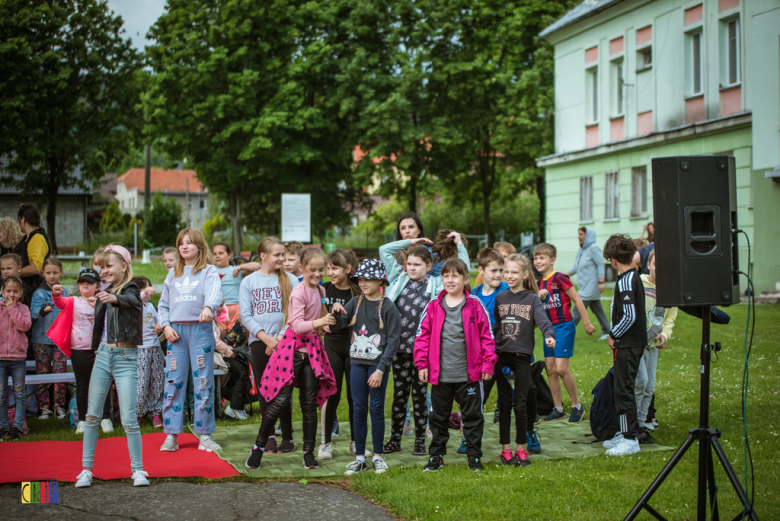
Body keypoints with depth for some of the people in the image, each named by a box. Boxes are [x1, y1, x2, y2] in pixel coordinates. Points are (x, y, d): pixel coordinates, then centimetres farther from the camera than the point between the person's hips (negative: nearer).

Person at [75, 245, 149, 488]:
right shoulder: (103, 294, 11)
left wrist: (115, 298, -52)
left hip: (126, 358, -6)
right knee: (92, 415, 5)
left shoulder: (131, 290, -9)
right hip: (103, 355, 6)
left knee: (129, 419, -8)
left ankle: (138, 470, 2)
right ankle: (86, 469, 12)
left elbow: (130, 301, -34)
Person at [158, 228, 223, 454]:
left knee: (204, 382, -2)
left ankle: (204, 435, 6)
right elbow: (163, 304, 16)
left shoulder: (208, 271, 3)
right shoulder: (173, 274, 16)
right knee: (173, 381, 0)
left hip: (200, 329, -3)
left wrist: (208, 307, -38)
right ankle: (172, 435, 5)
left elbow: (214, 293, -16)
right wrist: (166, 326, -1)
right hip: (176, 330, 3)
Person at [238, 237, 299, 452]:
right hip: (259, 341, 1)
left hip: (283, 341, -1)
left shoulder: (290, 280, 5)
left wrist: (281, 337, -11)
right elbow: (245, 315, 0)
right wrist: (266, 337, -10)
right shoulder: (249, 281, 6)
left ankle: (287, 436, 5)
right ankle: (269, 435, 13)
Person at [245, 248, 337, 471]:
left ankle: (309, 452, 14)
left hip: (312, 348, 6)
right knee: (281, 400, -7)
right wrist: (318, 322, -33)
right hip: (294, 347, -6)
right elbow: (297, 325, -22)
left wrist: (330, 317, 11)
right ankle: (259, 446, 7)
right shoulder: (299, 292, -12)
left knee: (310, 402, 7)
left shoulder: (321, 290, 10)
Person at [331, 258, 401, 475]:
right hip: (358, 362, 4)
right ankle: (360, 457, 14)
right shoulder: (355, 303, 7)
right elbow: (335, 327, 6)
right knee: (359, 410, 7)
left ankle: (377, 456, 15)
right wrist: (335, 313, -16)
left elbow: (393, 340, -9)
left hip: (378, 364, -4)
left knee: (377, 409, 3)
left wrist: (381, 369, -14)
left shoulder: (388, 307, -7)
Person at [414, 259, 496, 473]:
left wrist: (487, 364, -3)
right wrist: (422, 364, -1)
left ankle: (474, 457, 17)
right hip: (440, 374, 2)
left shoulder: (475, 306, -3)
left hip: (468, 374, -2)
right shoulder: (434, 306, 1)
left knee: (472, 415, 6)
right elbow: (423, 335, 4)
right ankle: (436, 455, 23)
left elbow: (486, 336, 0)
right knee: (438, 416, 11)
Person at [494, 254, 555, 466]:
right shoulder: (500, 298, 9)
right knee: (505, 403, 5)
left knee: (521, 403, -1)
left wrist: (549, 335, -33)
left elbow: (543, 319, -14)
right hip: (501, 355, 2)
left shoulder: (532, 299, 0)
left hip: (522, 355, -2)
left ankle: (521, 449, 8)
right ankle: (505, 449, 10)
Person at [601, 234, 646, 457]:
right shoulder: (635, 277, 11)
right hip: (635, 341, 10)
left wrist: (613, 336, -11)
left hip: (627, 345, -10)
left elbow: (629, 316, -23)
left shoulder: (625, 282, -18)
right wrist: (616, 335, 16)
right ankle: (625, 433, 23)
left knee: (624, 390, -5)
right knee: (620, 390, 16)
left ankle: (630, 440, -2)